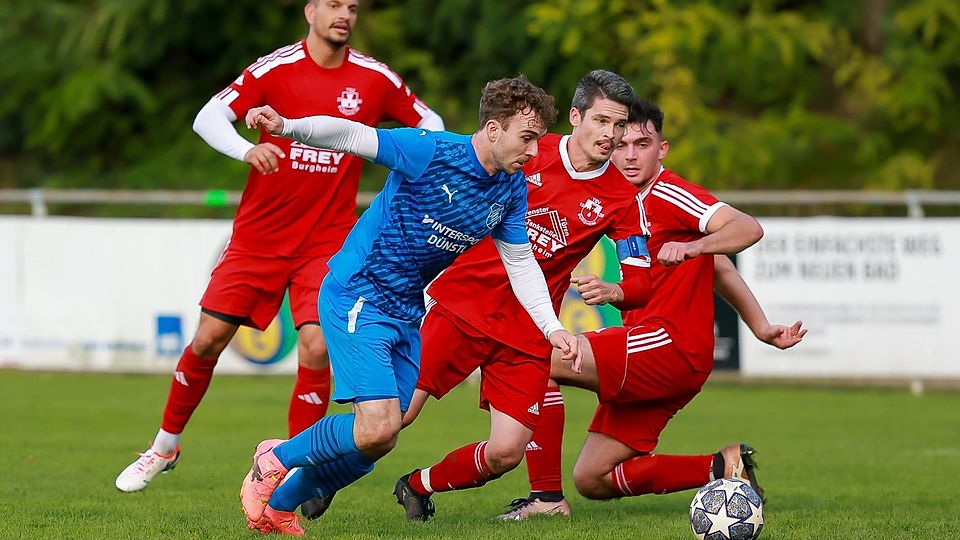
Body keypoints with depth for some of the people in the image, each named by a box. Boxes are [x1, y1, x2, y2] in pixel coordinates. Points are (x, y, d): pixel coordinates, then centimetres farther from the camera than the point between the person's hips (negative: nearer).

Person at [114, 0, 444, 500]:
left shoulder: (375, 79, -1)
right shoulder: (276, 67, -6)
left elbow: (429, 123, 14)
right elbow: (208, 117, -14)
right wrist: (246, 148, -34)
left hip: (327, 242, 0)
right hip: (258, 234, 0)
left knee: (316, 347, -17)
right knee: (208, 339, 0)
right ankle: (165, 445, 22)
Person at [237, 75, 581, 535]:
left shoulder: (511, 189, 2)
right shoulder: (432, 152, -19)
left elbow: (520, 262, 13)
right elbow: (351, 135, -22)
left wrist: (551, 327, 4)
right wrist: (287, 127, -38)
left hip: (407, 314, 8)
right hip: (356, 299, -8)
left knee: (378, 440, 7)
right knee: (378, 428, -21)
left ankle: (278, 506, 27)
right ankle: (276, 459, 4)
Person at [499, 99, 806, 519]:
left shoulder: (669, 194, -9)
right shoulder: (631, 203, 19)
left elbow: (748, 229, -24)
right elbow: (719, 270, 26)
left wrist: (691, 247, -38)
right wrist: (761, 328, 26)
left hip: (669, 344, -10)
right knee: (591, 480, 7)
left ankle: (546, 494, -13)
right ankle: (723, 467, 7)